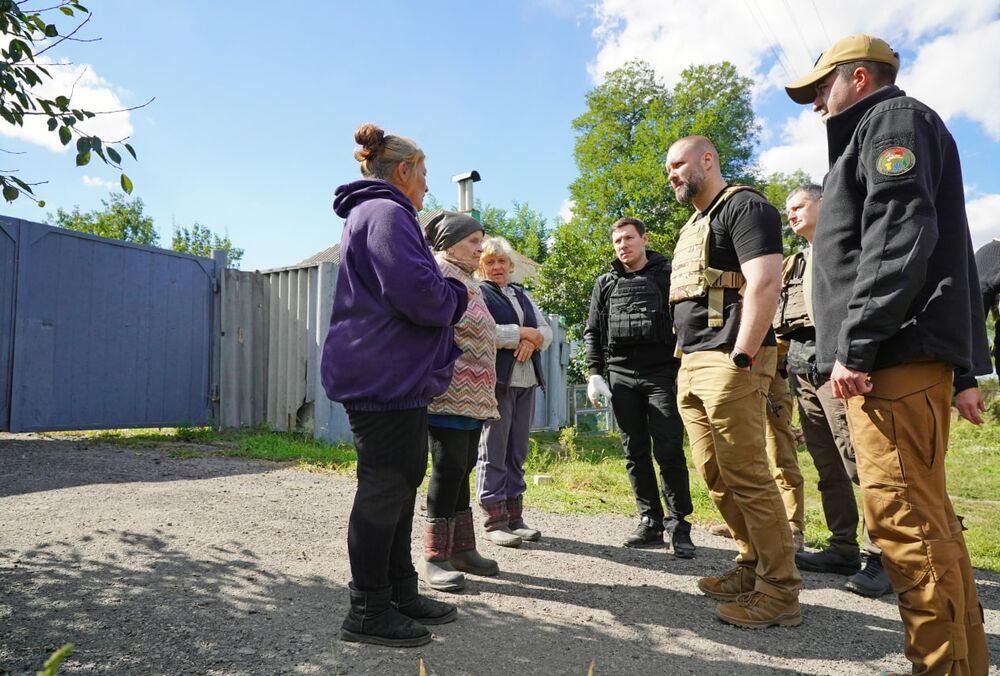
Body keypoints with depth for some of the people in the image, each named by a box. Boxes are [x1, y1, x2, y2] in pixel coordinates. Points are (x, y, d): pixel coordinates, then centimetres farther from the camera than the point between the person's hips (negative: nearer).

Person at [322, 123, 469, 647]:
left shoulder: (371, 214, 22)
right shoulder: (386, 213, -13)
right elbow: (419, 293, -25)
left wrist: (447, 296, 15)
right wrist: (458, 294, -6)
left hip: (394, 376, 11)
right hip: (384, 377, -11)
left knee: (399, 485, 16)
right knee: (384, 490, -3)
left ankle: (400, 593, 27)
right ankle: (368, 612, 10)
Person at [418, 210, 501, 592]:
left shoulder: (468, 281, 22)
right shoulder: (438, 275, -6)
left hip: (474, 394, 9)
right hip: (449, 391, -9)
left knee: (462, 467, 11)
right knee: (449, 467, -7)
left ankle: (461, 548, 20)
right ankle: (433, 557, 2)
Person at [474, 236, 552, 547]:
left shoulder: (522, 294, 22)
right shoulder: (476, 293, 2)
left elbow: (547, 330, 16)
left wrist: (532, 342, -6)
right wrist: (525, 332, -7)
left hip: (526, 381, 6)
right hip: (495, 381, -6)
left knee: (517, 451, 8)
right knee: (493, 450, -4)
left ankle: (514, 515, 14)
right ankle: (494, 520, 2)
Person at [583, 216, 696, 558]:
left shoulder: (668, 275, 4)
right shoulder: (605, 283, 14)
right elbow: (592, 332, 14)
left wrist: (684, 369, -7)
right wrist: (594, 373, 4)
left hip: (662, 375, -3)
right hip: (622, 377, 4)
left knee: (669, 452, -6)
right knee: (635, 453, 6)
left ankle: (678, 525, 4)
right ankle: (650, 523, 14)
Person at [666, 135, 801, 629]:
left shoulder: (744, 207, -4)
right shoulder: (693, 225, 24)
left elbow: (765, 283, -16)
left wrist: (741, 358, -21)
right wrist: (687, 363, 18)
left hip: (728, 364, -9)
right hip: (692, 366, 9)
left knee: (746, 478, -7)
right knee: (716, 477, 11)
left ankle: (779, 593, 4)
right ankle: (753, 566, 24)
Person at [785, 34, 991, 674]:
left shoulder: (892, 118, 0)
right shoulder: (877, 131, 30)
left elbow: (898, 237, -17)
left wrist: (855, 345, -22)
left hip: (897, 352, -10)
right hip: (901, 355, 10)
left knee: (903, 514, -10)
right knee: (926, 514, 12)